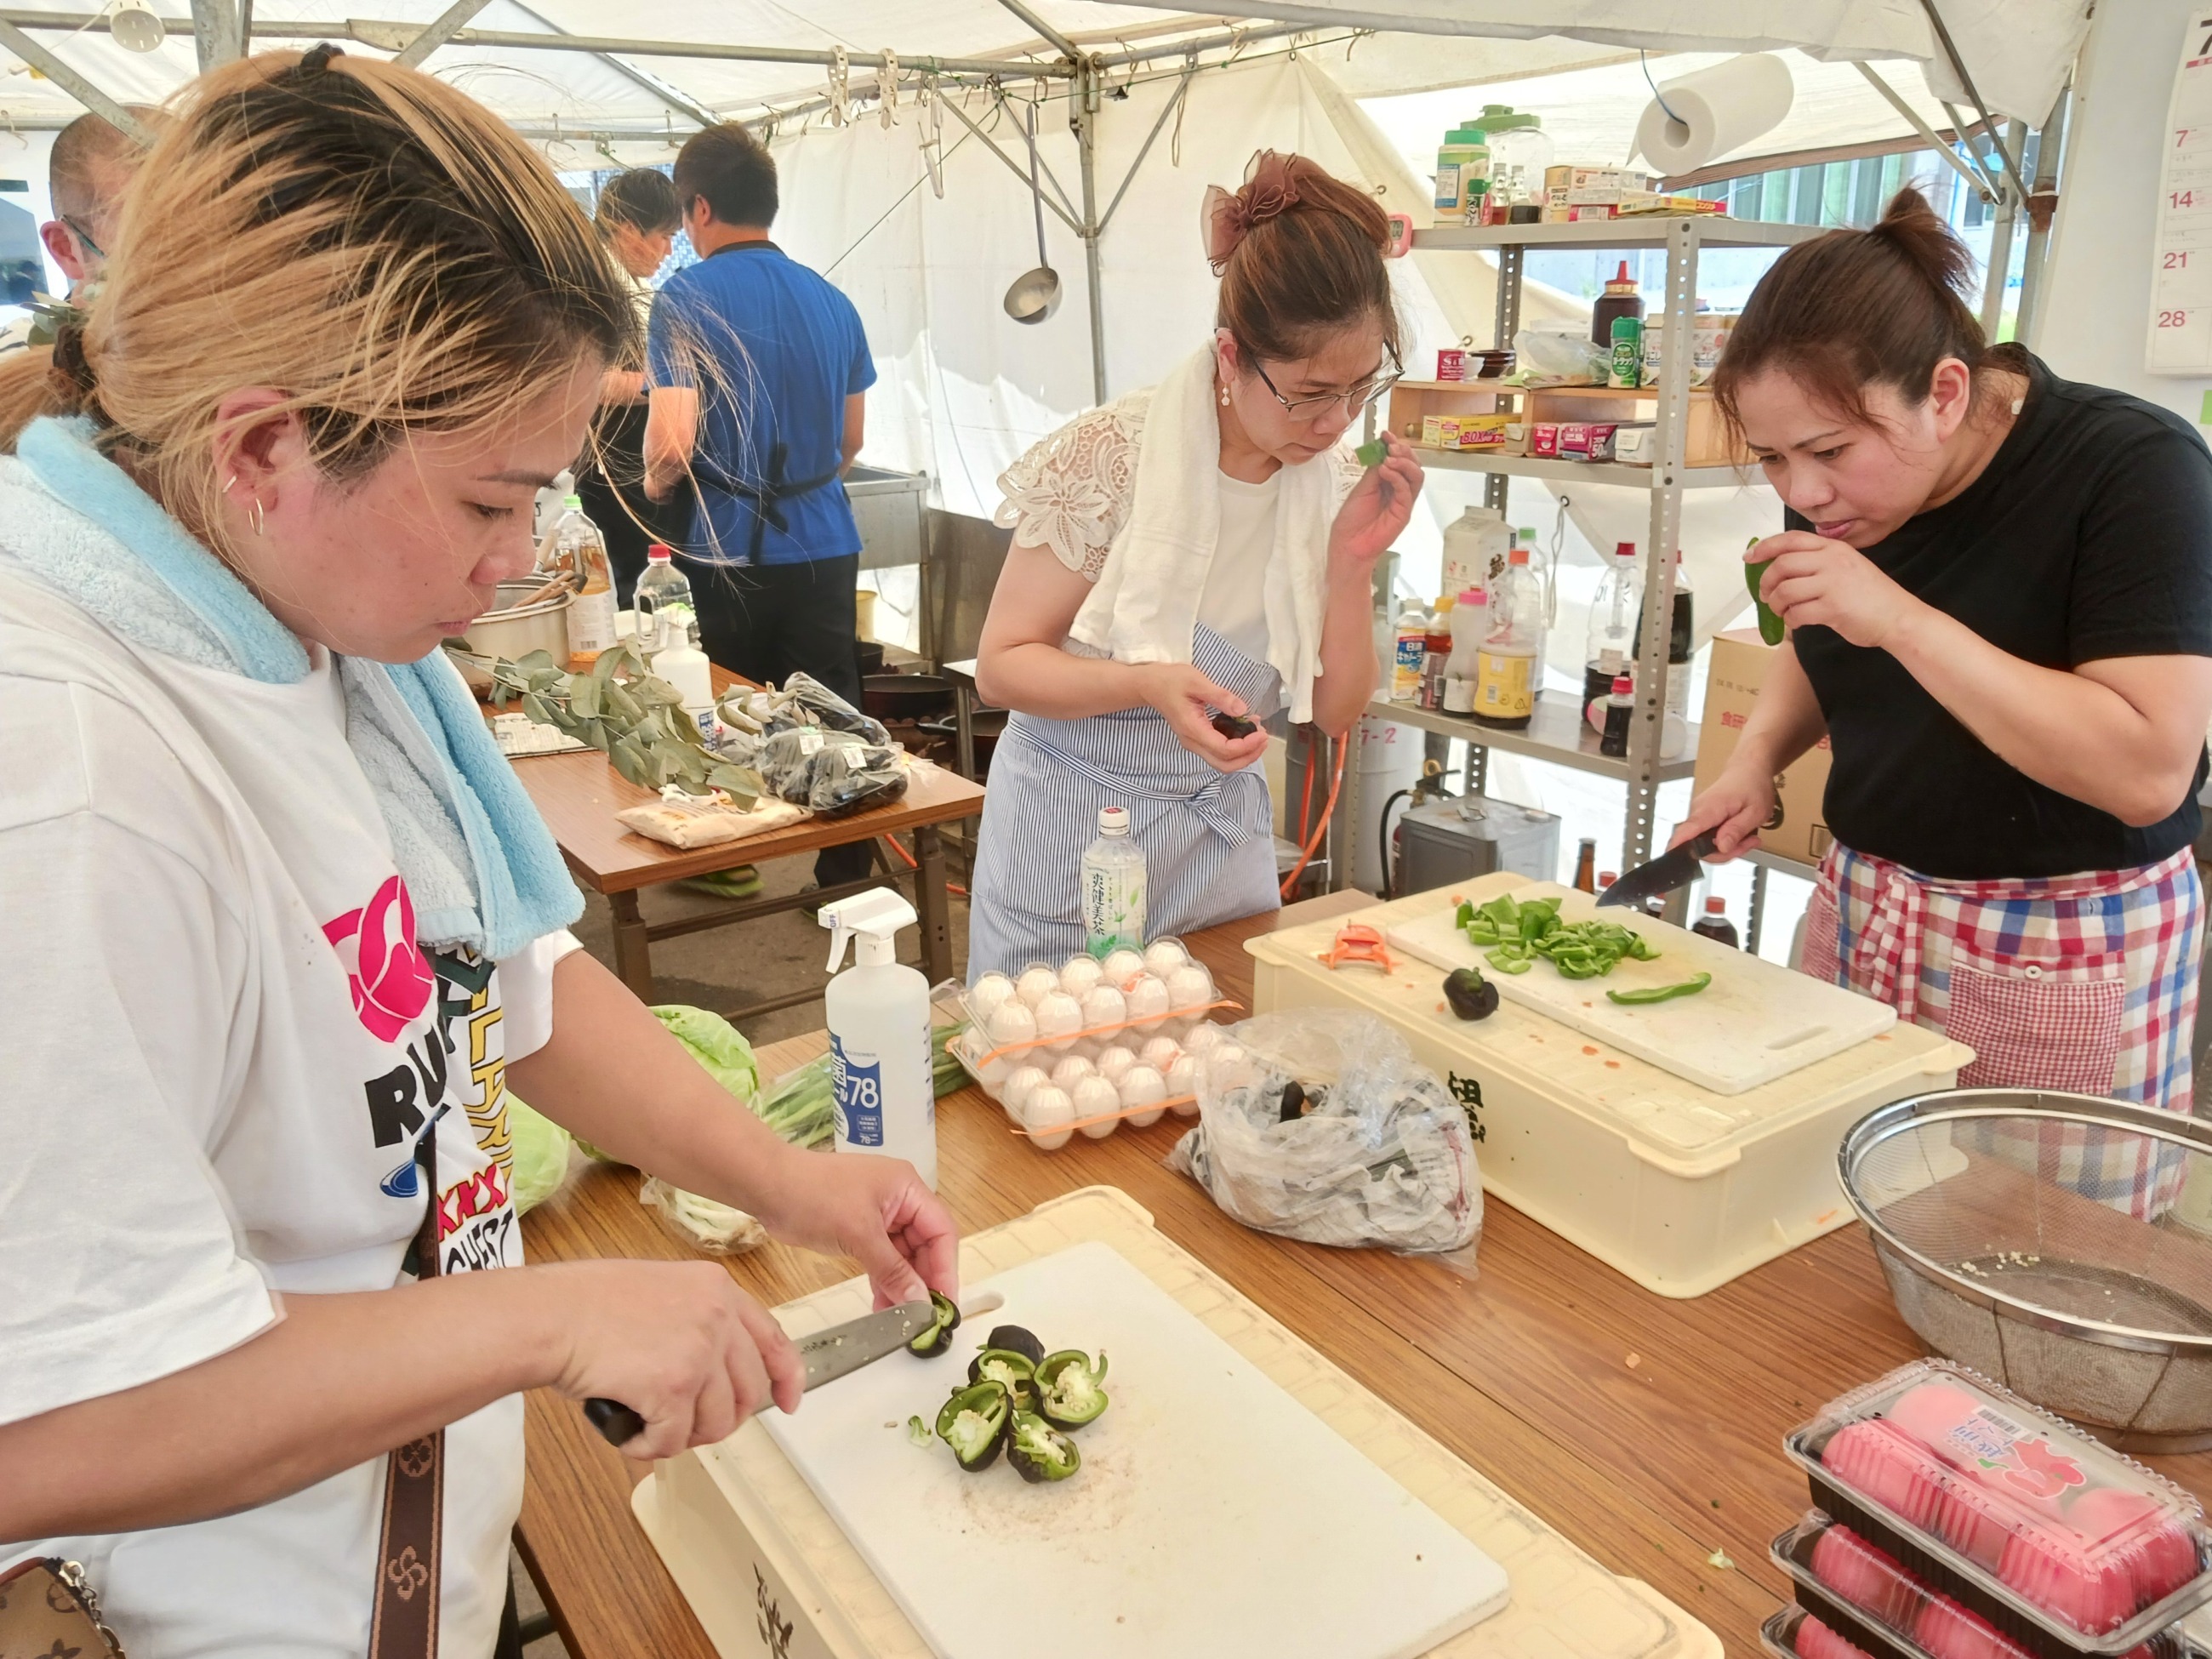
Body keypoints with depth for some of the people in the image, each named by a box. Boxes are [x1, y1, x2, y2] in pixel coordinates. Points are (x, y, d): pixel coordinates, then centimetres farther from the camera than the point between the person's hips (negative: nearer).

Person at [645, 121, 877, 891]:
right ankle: (845, 872, 15)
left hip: (729, 548, -4)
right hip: (827, 544, 4)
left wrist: (655, 481, 5)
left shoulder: (687, 299, -9)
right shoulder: (832, 301, 8)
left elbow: (671, 444, -17)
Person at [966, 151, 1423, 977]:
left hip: (1222, 840, 4)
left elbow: (1337, 709, 0)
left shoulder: (1336, 482, -4)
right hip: (1074, 839, -4)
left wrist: (1351, 562, -16)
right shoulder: (1114, 455, -19)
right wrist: (1149, 684, -31)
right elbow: (1001, 665, -15)